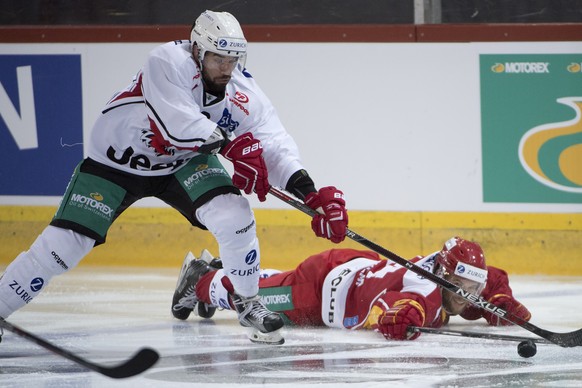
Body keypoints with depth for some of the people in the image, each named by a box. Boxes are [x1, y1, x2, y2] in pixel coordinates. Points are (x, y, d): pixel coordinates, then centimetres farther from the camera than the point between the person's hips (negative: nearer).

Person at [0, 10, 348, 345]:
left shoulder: (243, 93, -17)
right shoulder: (168, 62, -29)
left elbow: (274, 145, -19)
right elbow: (177, 122, -41)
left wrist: (310, 193, -33)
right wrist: (230, 142, -43)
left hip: (184, 163, 4)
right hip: (117, 162, -4)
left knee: (234, 214, -20)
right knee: (65, 241, -12)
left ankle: (247, 300, 2)